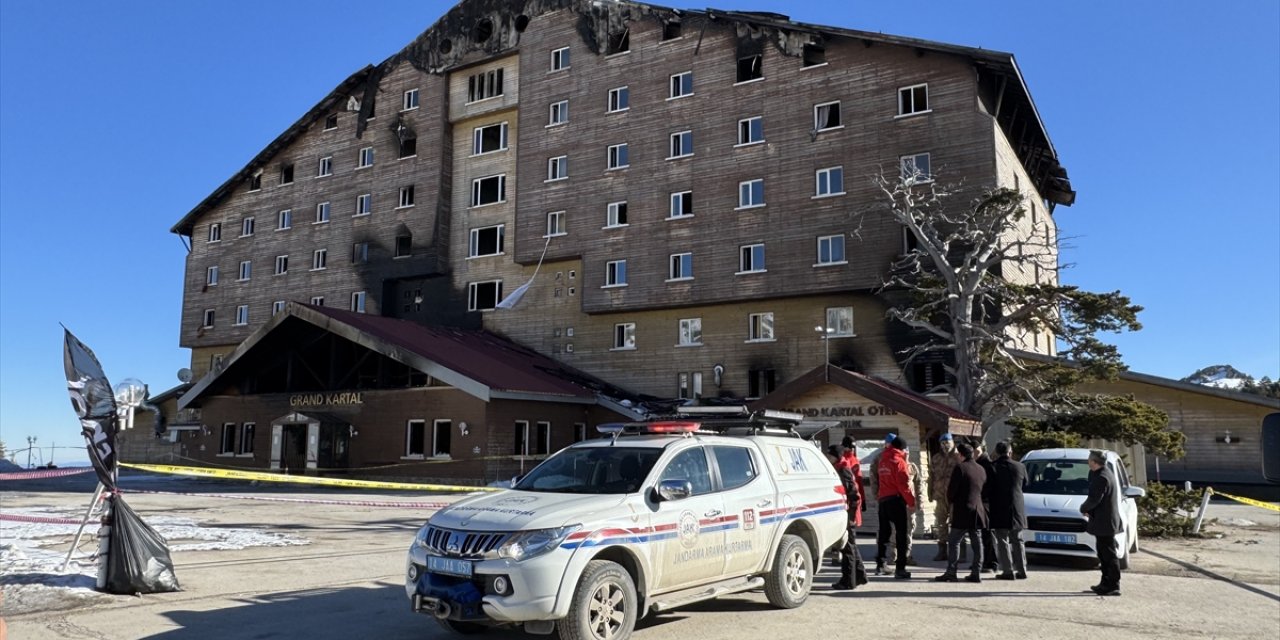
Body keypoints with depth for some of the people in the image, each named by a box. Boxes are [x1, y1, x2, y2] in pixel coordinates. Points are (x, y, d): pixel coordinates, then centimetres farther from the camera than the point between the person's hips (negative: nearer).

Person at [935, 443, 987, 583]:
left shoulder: (960, 468, -12)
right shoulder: (981, 470, 12)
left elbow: (951, 490, -13)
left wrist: (951, 500, 6)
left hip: (962, 512, -7)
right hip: (977, 511, 7)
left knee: (953, 541, -3)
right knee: (976, 543, 9)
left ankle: (951, 572, -6)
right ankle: (976, 572, 10)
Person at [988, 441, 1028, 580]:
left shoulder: (992, 467, -12)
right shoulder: (1020, 467, -1)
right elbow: (1025, 485, 11)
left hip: (999, 510, -4)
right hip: (1017, 510, 4)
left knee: (1002, 541, 2)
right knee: (1017, 541, 14)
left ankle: (1008, 571, -2)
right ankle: (1021, 570, 15)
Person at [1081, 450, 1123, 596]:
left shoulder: (1101, 478, -22)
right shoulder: (1104, 473, 11)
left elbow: (1094, 499, -20)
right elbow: (1095, 495, 14)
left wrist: (1083, 509, -6)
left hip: (1105, 522, -11)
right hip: (1105, 521, 11)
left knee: (1109, 555, -4)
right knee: (1104, 554, 16)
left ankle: (1113, 586, 0)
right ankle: (1106, 583, 24)